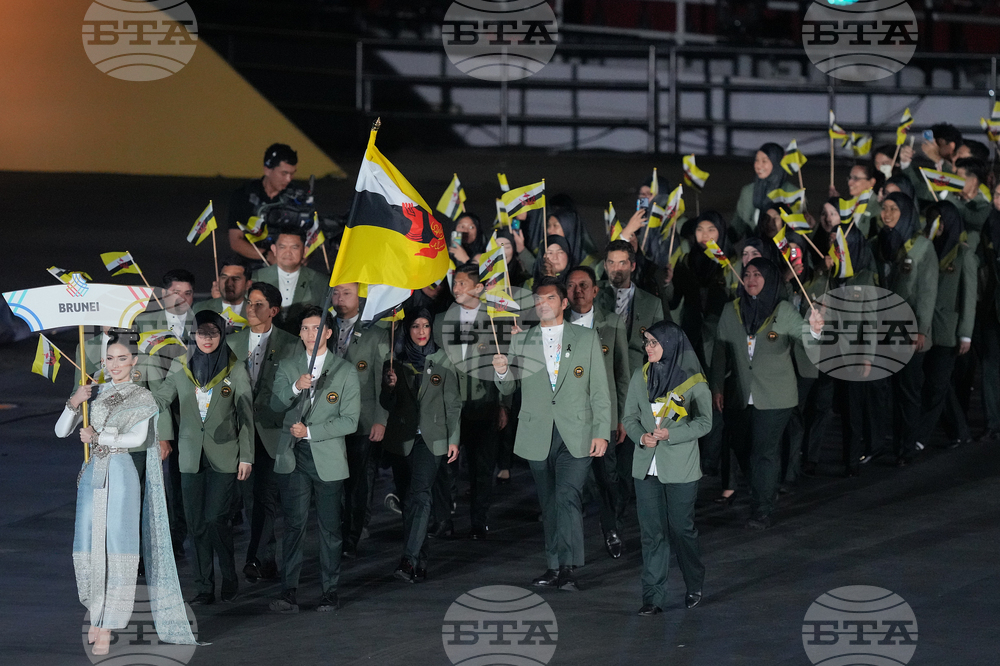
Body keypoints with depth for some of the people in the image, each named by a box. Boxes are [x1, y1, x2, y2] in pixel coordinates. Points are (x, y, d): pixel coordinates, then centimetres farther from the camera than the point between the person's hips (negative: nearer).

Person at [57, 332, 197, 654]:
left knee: (116, 545, -7)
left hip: (121, 474, -4)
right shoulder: (95, 393, 13)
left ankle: (108, 627, -7)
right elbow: (61, 431, 9)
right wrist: (74, 403, -7)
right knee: (88, 544, 1)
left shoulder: (141, 397, 3)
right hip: (93, 474, 4)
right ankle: (97, 615, 14)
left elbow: (139, 438, -12)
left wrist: (98, 437, -8)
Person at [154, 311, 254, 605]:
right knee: (196, 523, 2)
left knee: (216, 520, -11)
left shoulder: (235, 369, -2)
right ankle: (204, 588, 8)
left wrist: (246, 456, -2)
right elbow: (161, 400, 15)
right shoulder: (180, 367, 4)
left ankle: (230, 578, 9)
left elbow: (246, 414, 0)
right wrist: (166, 436, 8)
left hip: (224, 456, -3)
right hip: (191, 456, 3)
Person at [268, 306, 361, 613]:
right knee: (294, 524, -5)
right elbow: (276, 404, 1)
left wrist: (310, 432, -9)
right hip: (293, 458, 1)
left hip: (328, 460, -1)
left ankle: (330, 592, 11)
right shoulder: (287, 366, 11)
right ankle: (289, 593, -7)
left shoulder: (345, 371, 2)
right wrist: (295, 387, -19)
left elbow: (349, 421, -2)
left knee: (330, 527, 3)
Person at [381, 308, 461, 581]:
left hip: (431, 438, -3)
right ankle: (420, 562, 14)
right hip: (401, 440, 3)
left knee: (419, 494, -19)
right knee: (407, 499, 5)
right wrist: (390, 387, -9)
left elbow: (453, 403, 7)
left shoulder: (442, 361, 4)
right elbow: (386, 405, 12)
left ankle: (409, 559, -28)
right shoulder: (394, 362, 8)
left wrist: (454, 439, 2)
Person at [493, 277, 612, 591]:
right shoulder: (521, 341, 13)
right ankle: (554, 568, 13)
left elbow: (599, 389, 6)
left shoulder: (587, 338, 8)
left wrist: (601, 432, -1)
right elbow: (508, 388, 15)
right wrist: (503, 371, -9)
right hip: (537, 435, 3)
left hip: (576, 435, -3)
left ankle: (567, 569, -20)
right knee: (548, 503, 6)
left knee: (568, 498, -16)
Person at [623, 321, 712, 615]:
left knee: (681, 528, 3)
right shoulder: (641, 377, 7)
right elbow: (630, 416, 11)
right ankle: (653, 597, 5)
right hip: (647, 467, 3)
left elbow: (704, 422, -7)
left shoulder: (693, 381, -5)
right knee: (652, 532, 2)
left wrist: (671, 434, -19)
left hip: (680, 467, -3)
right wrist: (641, 436, -10)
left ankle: (695, 585, 26)